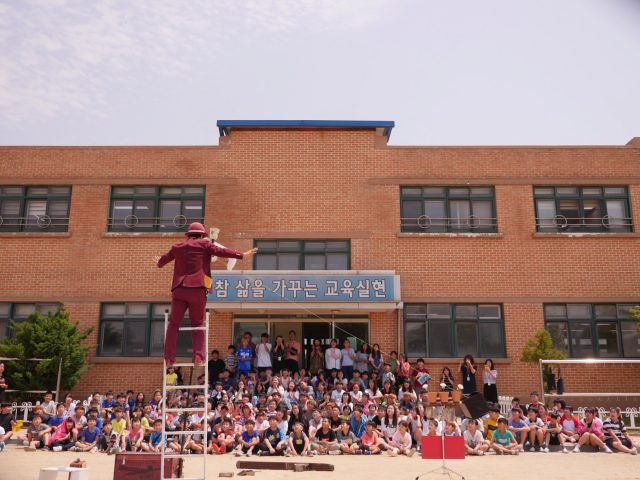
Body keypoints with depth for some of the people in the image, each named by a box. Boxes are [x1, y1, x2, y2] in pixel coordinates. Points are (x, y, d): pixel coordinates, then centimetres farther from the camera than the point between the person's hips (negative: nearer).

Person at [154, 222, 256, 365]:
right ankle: (198, 356, -3)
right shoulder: (204, 244, 5)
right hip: (197, 289, -3)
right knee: (197, 324, 8)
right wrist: (242, 255, 1)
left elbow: (164, 259, 33)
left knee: (174, 324, 8)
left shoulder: (177, 247, 18)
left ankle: (169, 356, 2)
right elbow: (221, 251, -3)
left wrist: (159, 263, 56)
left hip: (179, 289, 3)